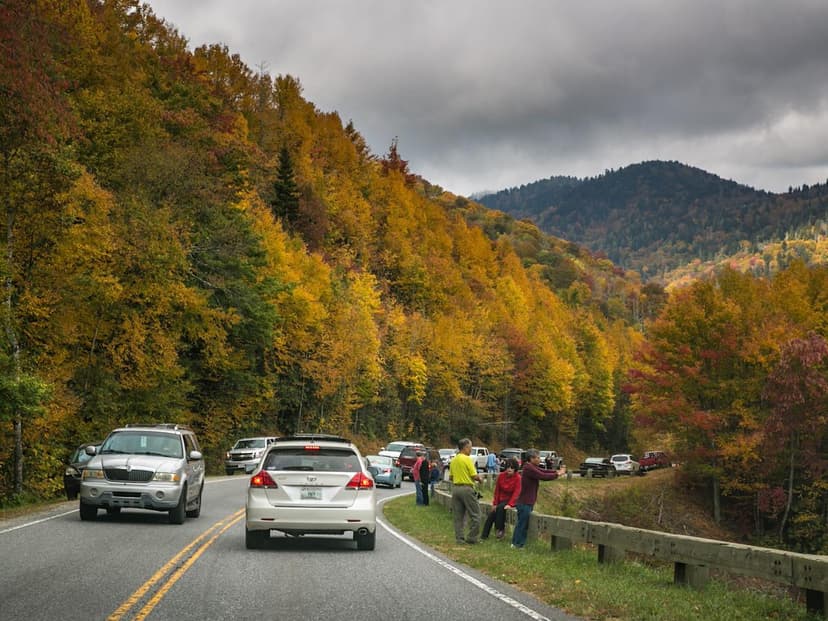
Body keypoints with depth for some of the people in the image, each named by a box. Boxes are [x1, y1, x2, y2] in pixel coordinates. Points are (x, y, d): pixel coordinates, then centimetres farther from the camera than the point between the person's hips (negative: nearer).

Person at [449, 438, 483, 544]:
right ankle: (472, 537, 0)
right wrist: (479, 478, 6)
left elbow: (450, 477, 15)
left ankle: (459, 538, 10)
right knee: (475, 514, 1)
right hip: (467, 488, -7)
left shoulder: (453, 460, 11)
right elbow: (474, 475, -14)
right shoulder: (467, 459, -12)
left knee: (458, 515, 10)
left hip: (455, 488, 7)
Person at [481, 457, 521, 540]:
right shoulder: (501, 476, -4)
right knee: (491, 515, -7)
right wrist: (495, 503, 1)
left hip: (511, 500, -5)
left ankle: (500, 529, -19)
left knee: (501, 508, -32)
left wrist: (510, 504, -29)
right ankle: (484, 535, 2)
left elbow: (516, 492, -19)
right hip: (501, 499, 5)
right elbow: (497, 490, 3)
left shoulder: (517, 478, -16)